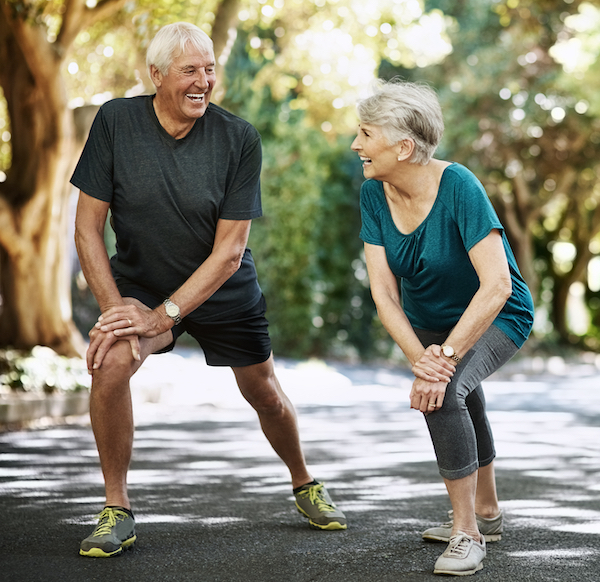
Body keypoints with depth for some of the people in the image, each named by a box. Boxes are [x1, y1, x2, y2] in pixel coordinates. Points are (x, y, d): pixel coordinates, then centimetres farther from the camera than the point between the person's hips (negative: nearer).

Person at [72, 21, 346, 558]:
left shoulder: (239, 138, -19)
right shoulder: (116, 121, -16)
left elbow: (229, 251, -19)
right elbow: (88, 227, -13)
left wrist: (164, 315, -26)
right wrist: (114, 305, -23)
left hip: (225, 292, 1)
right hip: (141, 283, 0)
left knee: (265, 393, 10)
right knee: (110, 363, -27)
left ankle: (304, 484, 42)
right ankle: (117, 510, -9)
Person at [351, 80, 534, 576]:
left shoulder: (458, 188, -31)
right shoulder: (374, 194, -15)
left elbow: (497, 285, -36)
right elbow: (384, 293, -17)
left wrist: (445, 356, -38)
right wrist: (419, 358, -32)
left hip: (496, 318, -7)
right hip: (428, 321, 7)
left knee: (444, 391, -30)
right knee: (454, 403, 23)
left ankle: (466, 532, -16)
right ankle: (486, 515, 48)